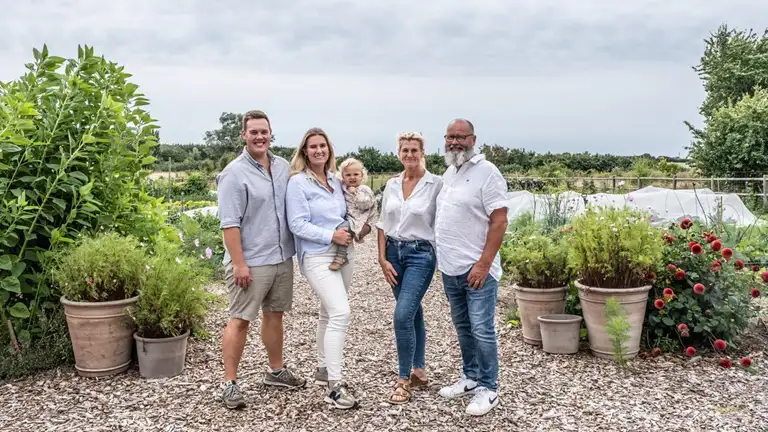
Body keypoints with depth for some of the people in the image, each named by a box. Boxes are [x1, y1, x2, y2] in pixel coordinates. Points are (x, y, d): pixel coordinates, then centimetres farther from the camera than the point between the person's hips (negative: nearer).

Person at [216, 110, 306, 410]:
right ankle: (230, 383, 8)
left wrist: (295, 248, 11)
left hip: (282, 257, 7)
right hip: (251, 261, -6)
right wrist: (239, 264, -19)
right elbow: (229, 224, -16)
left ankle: (276, 371, 31)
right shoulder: (234, 173, -12)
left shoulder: (283, 167, 8)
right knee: (240, 320, -1)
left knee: (274, 314, 17)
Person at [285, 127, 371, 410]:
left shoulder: (335, 180, 11)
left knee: (329, 313, 17)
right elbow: (297, 225, -15)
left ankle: (324, 369, 33)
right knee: (340, 312, -19)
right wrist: (331, 235, -20)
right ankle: (334, 385, -15)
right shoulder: (298, 182, -10)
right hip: (317, 256, -7)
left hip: (344, 253, 8)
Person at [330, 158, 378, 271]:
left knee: (343, 227, -32)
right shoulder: (343, 188, 16)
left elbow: (365, 204, -16)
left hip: (355, 219, -9)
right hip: (344, 218, 10)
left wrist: (355, 193, -17)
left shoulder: (364, 190, -2)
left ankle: (341, 257, -35)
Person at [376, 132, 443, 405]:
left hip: (421, 254, -5)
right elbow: (383, 224, 9)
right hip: (394, 252, 5)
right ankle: (419, 371, 27)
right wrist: (382, 259, 3)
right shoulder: (392, 185, 6)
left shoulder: (436, 184, -8)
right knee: (413, 312, 14)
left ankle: (404, 380, -1)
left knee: (403, 315, -14)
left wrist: (444, 260, -10)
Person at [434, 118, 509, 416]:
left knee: (481, 330, -2)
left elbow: (499, 221, -16)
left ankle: (488, 389, 9)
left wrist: (483, 264, -21)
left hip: (477, 269, -8)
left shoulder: (486, 172, -12)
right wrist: (443, 258, 16)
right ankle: (471, 378, 30)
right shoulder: (448, 173, 13)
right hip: (450, 268, 8)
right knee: (462, 327, 16)